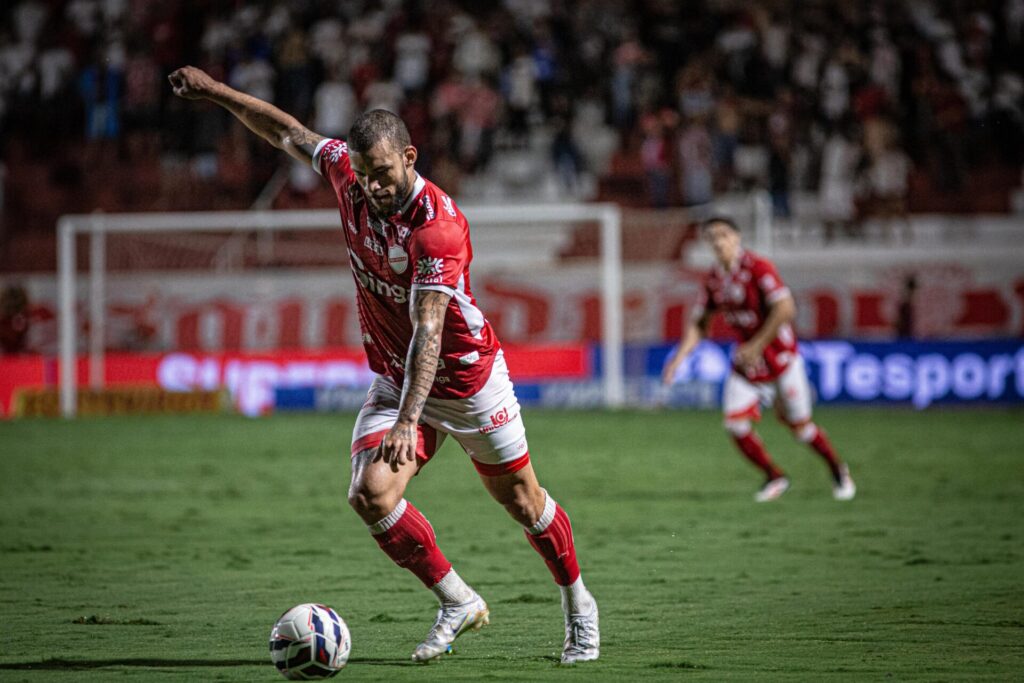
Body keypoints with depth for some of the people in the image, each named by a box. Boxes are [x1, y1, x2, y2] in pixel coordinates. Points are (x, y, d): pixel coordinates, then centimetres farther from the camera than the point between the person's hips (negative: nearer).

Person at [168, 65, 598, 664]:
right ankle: (458, 603, 2)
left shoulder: (439, 225, -31)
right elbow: (287, 132, 8)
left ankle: (579, 608, 32)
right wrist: (215, 91, 8)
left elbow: (428, 329, -38)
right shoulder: (348, 172, -11)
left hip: (467, 380, -5)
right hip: (394, 380, 5)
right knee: (370, 494, -16)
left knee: (522, 501, 7)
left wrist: (409, 420, -47)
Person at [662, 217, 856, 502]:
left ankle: (838, 470, 29)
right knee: (736, 424, -8)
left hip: (779, 354, -5)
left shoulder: (758, 267, -18)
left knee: (798, 424, 3)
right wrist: (679, 357, -3)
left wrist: (756, 345, -27)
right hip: (745, 361, 5)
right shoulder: (714, 279, 2)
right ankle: (774, 478, 12)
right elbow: (699, 323, 10)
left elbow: (785, 308, -26)